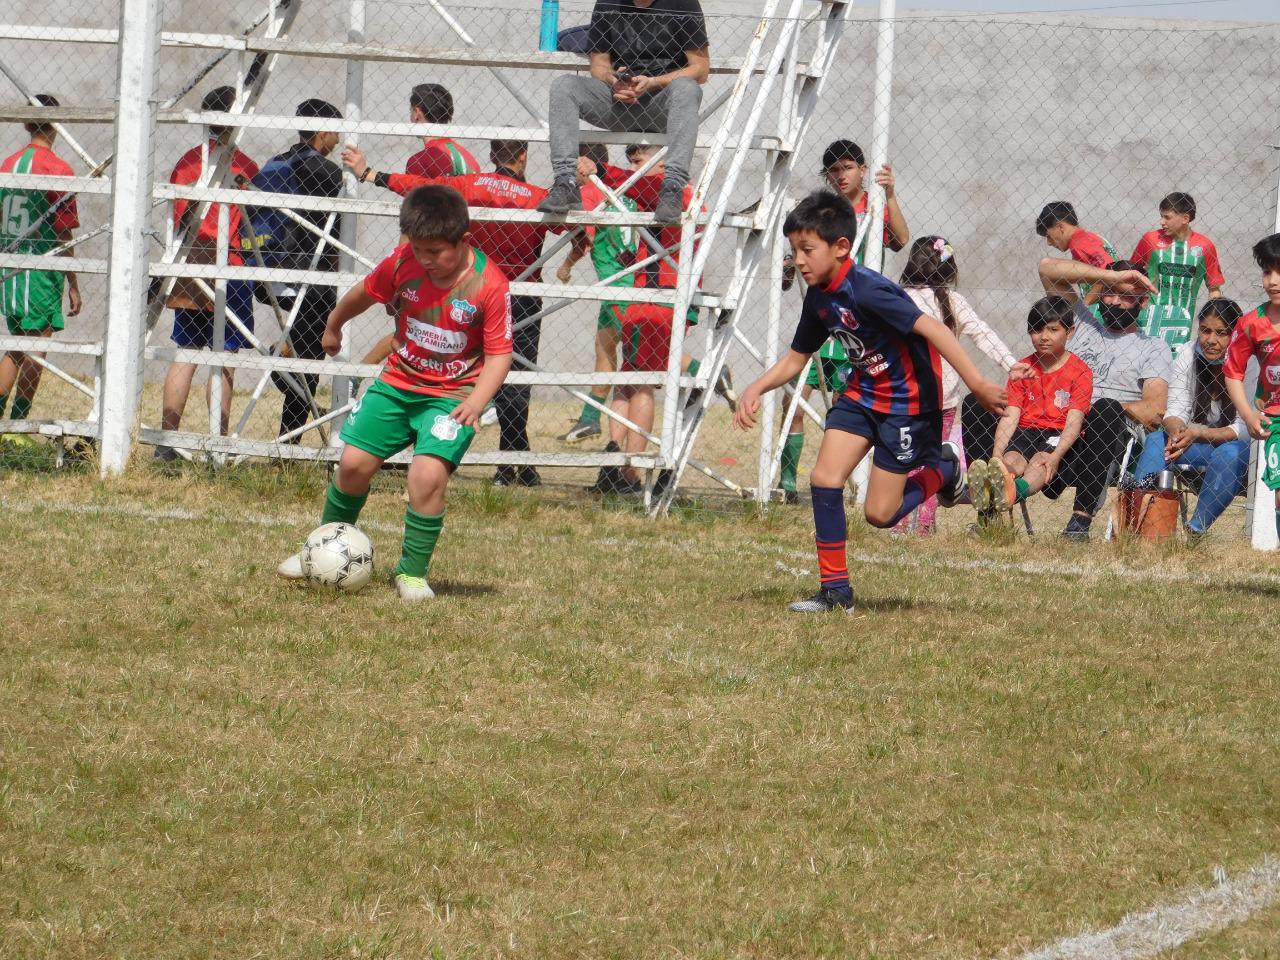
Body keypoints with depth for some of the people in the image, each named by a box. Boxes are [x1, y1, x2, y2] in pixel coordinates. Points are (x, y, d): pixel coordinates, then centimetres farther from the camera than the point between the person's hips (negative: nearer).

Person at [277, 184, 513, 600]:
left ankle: (412, 573, -1)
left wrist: (476, 401, -30)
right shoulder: (403, 263, -10)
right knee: (354, 463, 0)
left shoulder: (488, 285, -20)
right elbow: (364, 295, 11)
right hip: (397, 382, 4)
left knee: (428, 476, -21)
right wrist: (333, 327, 27)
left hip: (451, 396, -4)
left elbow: (499, 354, -15)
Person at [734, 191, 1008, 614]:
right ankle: (835, 590, 2)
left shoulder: (867, 291, -28)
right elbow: (796, 358, 13)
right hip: (862, 393, 8)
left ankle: (945, 470, 22)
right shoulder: (818, 297, 0)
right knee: (824, 479, -7)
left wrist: (977, 384, -39)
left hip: (908, 398, -8)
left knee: (880, 514, -5)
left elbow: (932, 328, -33)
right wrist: (757, 389, -6)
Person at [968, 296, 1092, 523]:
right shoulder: (1023, 369, 12)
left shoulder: (1080, 371, 1)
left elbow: (1074, 421, -10)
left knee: (1041, 462, -34)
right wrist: (997, 454, -15)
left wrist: (1055, 455, -27)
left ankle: (1015, 492, -70)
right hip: (1026, 432, 3)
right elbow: (1010, 416, 3)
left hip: (1059, 436, -3)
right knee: (1012, 460, -30)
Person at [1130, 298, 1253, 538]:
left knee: (1229, 453, -37)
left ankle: (1196, 529, -39)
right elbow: (1176, 410, -8)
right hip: (1195, 445, 4)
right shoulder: (1188, 354, -4)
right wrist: (1176, 429, -34)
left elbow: (1244, 429, -21)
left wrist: (1198, 434, -35)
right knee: (1157, 440, -22)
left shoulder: (1249, 365, -17)